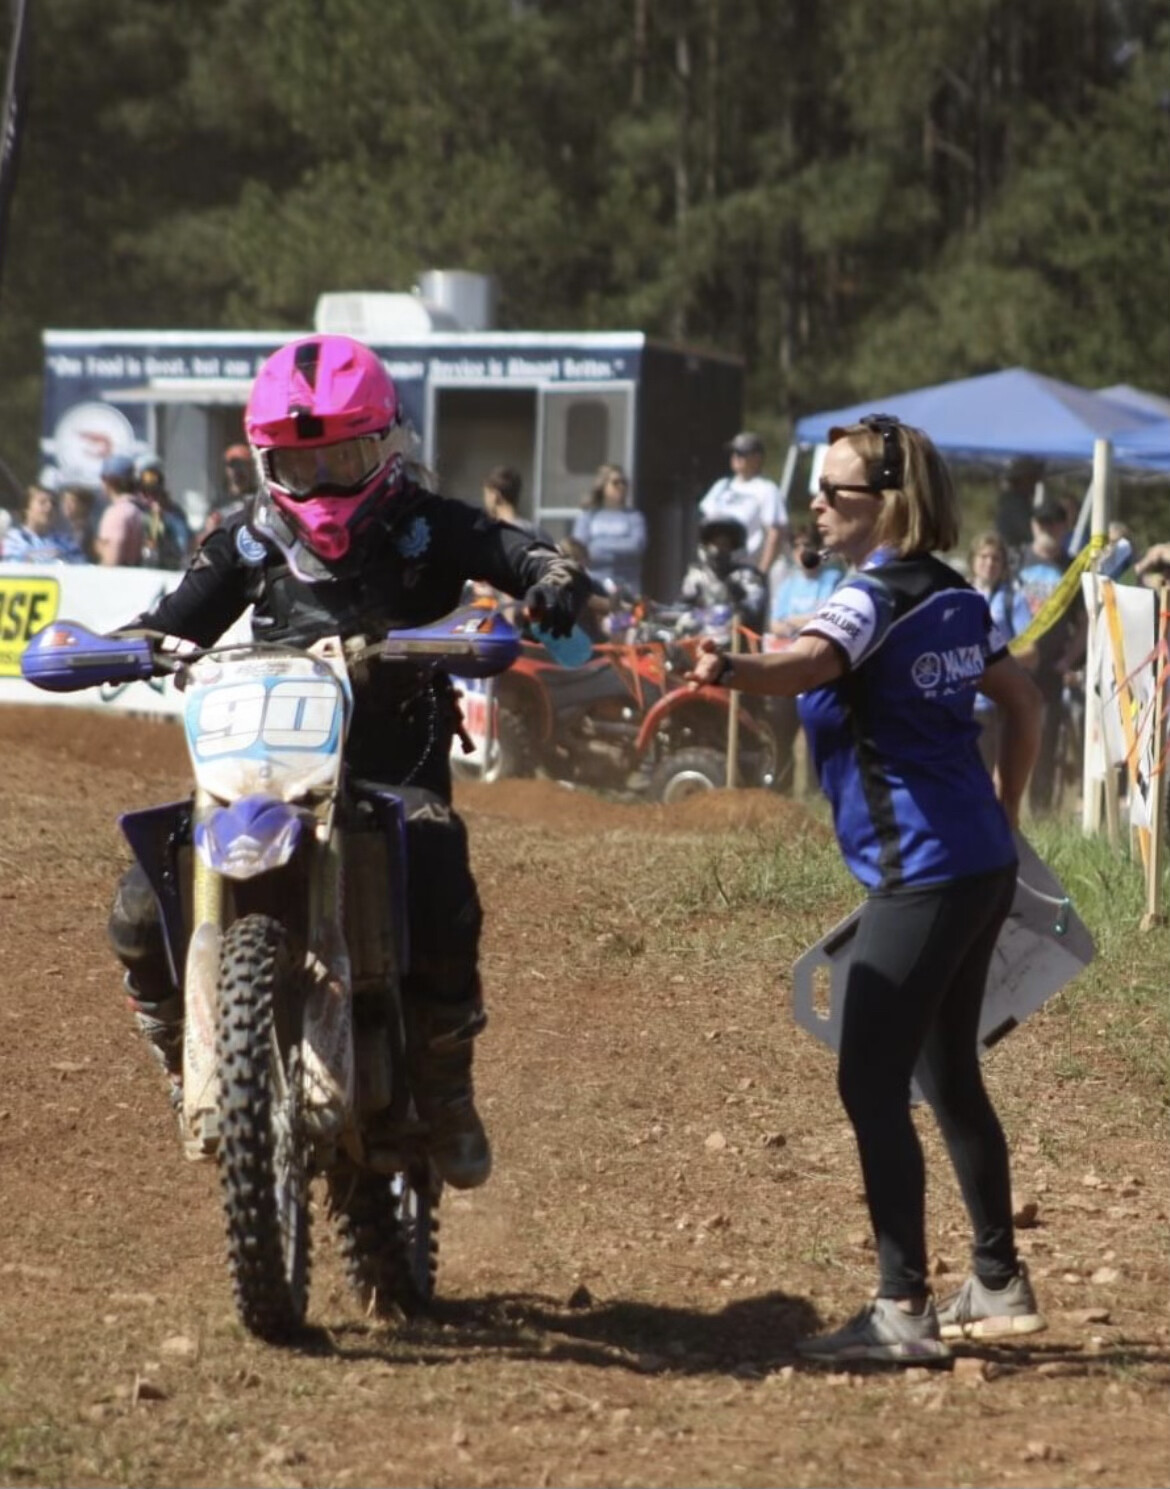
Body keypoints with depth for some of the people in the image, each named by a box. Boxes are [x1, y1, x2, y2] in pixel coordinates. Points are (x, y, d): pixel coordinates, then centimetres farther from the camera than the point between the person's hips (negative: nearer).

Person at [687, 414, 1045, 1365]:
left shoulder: (874, 598, -14)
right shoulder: (956, 598, 12)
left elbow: (810, 662, -36)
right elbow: (1025, 704, 22)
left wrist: (733, 672, -54)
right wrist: (1004, 818, 27)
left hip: (921, 877, -9)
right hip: (981, 864, 9)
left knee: (871, 1086, -9)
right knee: (949, 1077, 18)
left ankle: (903, 1310, -10)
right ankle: (1000, 1286, 27)